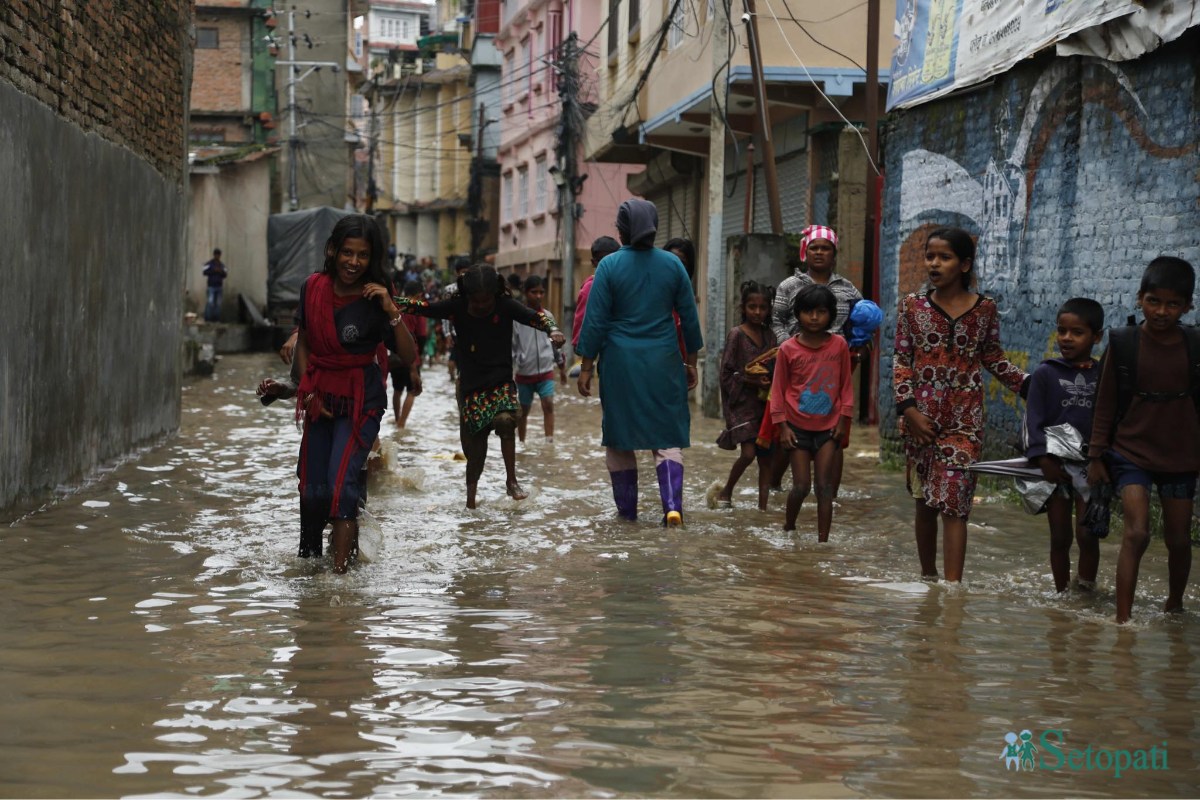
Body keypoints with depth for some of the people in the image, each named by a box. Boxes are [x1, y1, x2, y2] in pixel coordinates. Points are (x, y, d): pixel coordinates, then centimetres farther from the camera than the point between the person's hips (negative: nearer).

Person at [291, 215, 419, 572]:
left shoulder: (374, 299, -12)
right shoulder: (314, 288, -2)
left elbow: (410, 357, -16)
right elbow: (303, 343, 10)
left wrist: (391, 311, -26)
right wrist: (308, 392, 1)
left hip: (361, 401, -4)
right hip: (320, 398, 4)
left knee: (341, 482, -20)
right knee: (312, 490, 8)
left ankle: (340, 569, -18)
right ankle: (307, 560, 28)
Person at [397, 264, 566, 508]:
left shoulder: (506, 306, -7)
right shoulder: (457, 307, -5)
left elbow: (535, 316, -12)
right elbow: (423, 307, -7)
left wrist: (553, 330, -33)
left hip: (501, 382, -1)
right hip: (471, 386, 1)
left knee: (505, 419, -29)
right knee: (474, 442, 4)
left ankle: (511, 480, -15)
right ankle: (471, 491, 25)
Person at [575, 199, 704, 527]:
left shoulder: (610, 266, -6)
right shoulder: (672, 264, 1)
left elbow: (595, 321, -6)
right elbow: (689, 318, 6)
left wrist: (586, 367, 1)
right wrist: (690, 362, 16)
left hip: (621, 363, -2)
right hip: (663, 362, 2)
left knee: (618, 437, 11)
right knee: (667, 436, 6)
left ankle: (627, 508, 16)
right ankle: (673, 506, -10)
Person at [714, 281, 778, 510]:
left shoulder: (770, 335, 9)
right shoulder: (736, 334, -6)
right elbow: (726, 375, -8)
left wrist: (770, 381, -4)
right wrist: (753, 381, -18)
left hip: (765, 403, 5)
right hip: (742, 402, -5)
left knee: (766, 456, 4)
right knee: (748, 452, -14)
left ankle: (763, 506, 9)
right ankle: (726, 491, 9)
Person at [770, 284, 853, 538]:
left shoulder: (839, 345, -3)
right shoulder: (788, 349, -7)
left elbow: (845, 385, 4)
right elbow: (778, 389, -2)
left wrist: (843, 419, -1)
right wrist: (782, 426, -6)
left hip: (828, 426, 1)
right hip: (798, 426, -1)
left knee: (824, 486, 0)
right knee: (801, 486, 0)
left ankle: (823, 541, 5)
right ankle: (788, 527, 27)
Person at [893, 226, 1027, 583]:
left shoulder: (985, 308, 1)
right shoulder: (912, 306, 1)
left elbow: (993, 357, 13)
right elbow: (902, 361, 2)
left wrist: (1028, 383, 2)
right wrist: (908, 408, -8)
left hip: (964, 419, -2)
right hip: (922, 417, 2)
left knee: (953, 502, -10)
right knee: (924, 500, 12)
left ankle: (953, 586, -13)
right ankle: (928, 576, 28)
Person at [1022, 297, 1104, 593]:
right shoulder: (1045, 374, 1)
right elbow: (1032, 420, -4)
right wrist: (1042, 458, -15)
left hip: (1091, 467, 0)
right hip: (1054, 466, 0)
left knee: (1087, 534, -9)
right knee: (1060, 536, 7)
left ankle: (1086, 590, 6)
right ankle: (1062, 594, 18)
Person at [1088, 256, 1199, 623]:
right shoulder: (1122, 343, -6)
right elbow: (1105, 403, 1)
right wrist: (1096, 455, 1)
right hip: (1131, 452, -2)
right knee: (1137, 533, -15)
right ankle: (1123, 618, -12)